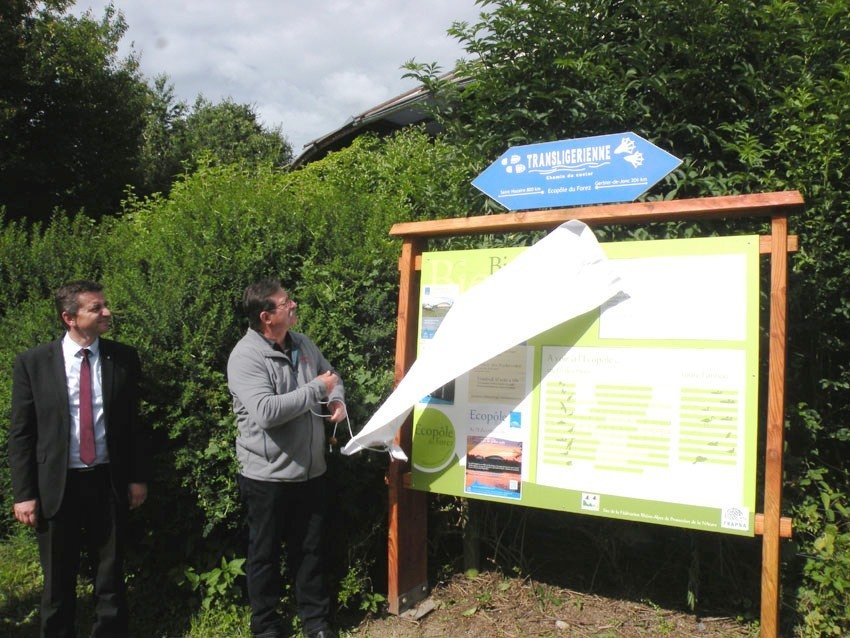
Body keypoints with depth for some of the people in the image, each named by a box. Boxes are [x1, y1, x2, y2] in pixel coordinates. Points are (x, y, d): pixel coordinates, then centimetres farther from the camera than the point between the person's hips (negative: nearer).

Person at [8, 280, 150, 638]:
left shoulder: (123, 358, -2)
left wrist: (138, 477, 3)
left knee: (111, 578, 15)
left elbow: (134, 423, 4)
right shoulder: (33, 363, -6)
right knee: (58, 583, 15)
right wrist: (24, 493, -6)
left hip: (109, 483, 1)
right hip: (56, 486, -1)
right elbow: (20, 433, -3)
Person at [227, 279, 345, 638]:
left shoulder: (303, 344, 4)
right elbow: (266, 412, -31)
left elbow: (332, 375, 19)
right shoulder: (246, 357, -19)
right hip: (268, 476, -6)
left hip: (311, 471, 6)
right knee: (265, 554, 13)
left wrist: (337, 399, -3)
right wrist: (317, 388, -23)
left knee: (310, 549, 18)